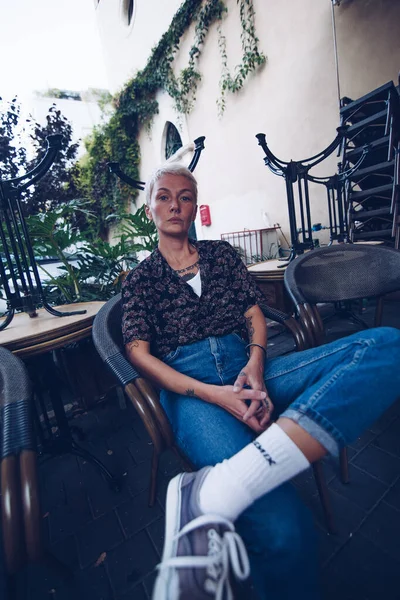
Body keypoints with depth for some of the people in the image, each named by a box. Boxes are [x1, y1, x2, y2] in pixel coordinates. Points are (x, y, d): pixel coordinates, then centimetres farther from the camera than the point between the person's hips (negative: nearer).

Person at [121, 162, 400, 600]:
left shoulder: (221, 253, 23)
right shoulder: (140, 279, 16)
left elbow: (255, 313, 16)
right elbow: (139, 353, 3)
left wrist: (255, 364, -7)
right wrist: (211, 394, -13)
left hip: (247, 367, 4)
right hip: (188, 386, -3)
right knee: (279, 525, -32)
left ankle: (210, 494, -32)